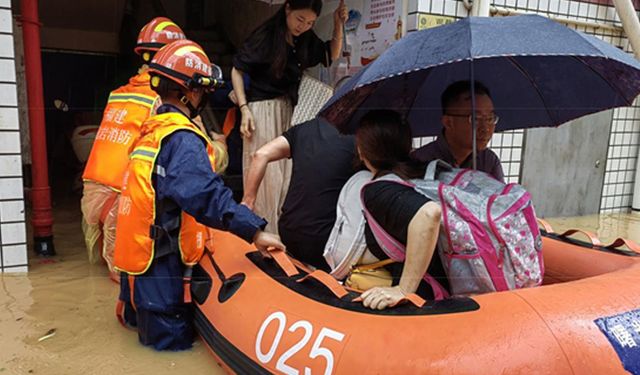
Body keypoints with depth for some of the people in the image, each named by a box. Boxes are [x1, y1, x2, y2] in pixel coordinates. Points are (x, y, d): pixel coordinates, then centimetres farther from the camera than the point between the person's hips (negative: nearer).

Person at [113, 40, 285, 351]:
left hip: (137, 248, 9)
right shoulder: (183, 139, -20)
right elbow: (207, 194, -33)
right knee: (174, 338, 4)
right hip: (160, 264, -9)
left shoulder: (151, 130, 9)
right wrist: (254, 231, -34)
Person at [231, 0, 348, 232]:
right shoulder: (265, 35, -10)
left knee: (287, 171, 6)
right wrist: (244, 108, -14)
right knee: (265, 172, -4)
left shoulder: (306, 39, 5)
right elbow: (237, 70, -5)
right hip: (262, 110, -5)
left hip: (289, 111, 6)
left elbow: (332, 55, 18)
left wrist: (338, 25, 2)